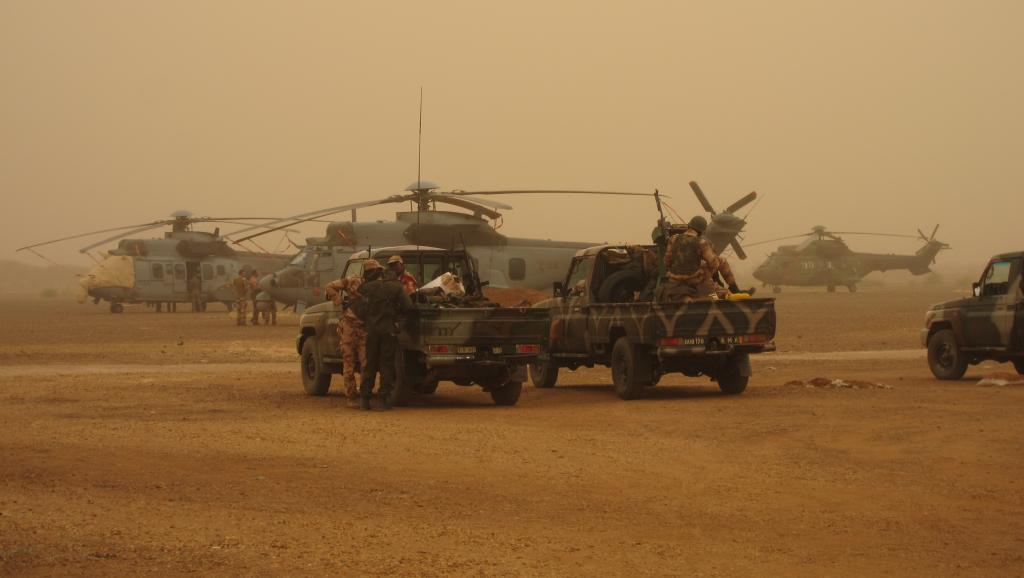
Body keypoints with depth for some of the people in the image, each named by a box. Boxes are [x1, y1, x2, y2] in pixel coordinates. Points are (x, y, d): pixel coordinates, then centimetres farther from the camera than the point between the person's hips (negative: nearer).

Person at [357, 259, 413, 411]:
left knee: (369, 365, 9)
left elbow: (359, 312, 0)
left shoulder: (365, 289, -1)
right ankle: (384, 399, 0)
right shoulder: (395, 287, -1)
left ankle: (365, 399, 7)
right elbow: (408, 306, -5)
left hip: (371, 331, 1)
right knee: (386, 364, 4)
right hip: (389, 331, 0)